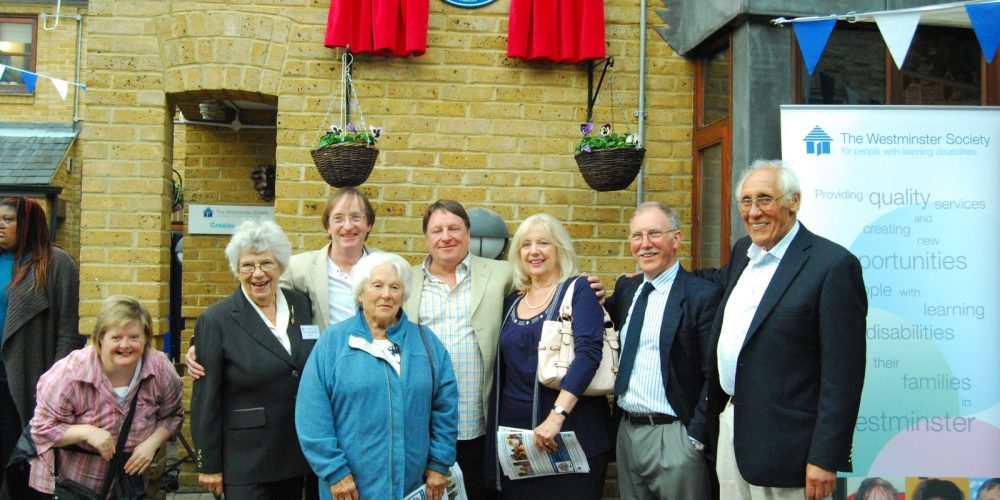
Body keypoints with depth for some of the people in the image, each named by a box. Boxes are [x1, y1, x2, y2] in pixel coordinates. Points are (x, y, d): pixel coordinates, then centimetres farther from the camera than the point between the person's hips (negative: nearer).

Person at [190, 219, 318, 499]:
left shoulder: (301, 305, 4)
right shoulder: (216, 321, -8)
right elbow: (206, 401, -7)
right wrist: (209, 465, -6)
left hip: (297, 457, 4)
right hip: (245, 465, -4)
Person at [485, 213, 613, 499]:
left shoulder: (578, 290, -5)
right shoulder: (511, 302, 11)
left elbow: (588, 352, -19)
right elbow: (503, 369, 15)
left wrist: (556, 416, -27)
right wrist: (496, 428, 7)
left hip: (571, 432, -5)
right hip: (514, 430, 5)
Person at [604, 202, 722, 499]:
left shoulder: (703, 295, -11)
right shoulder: (626, 289, 10)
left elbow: (714, 376, -13)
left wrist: (696, 438, -14)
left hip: (674, 437, -6)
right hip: (628, 431, 6)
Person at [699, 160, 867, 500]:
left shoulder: (833, 264, -14)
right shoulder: (743, 251, 9)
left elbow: (842, 373, -16)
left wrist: (826, 458, -18)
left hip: (783, 443, -7)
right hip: (730, 424, 7)